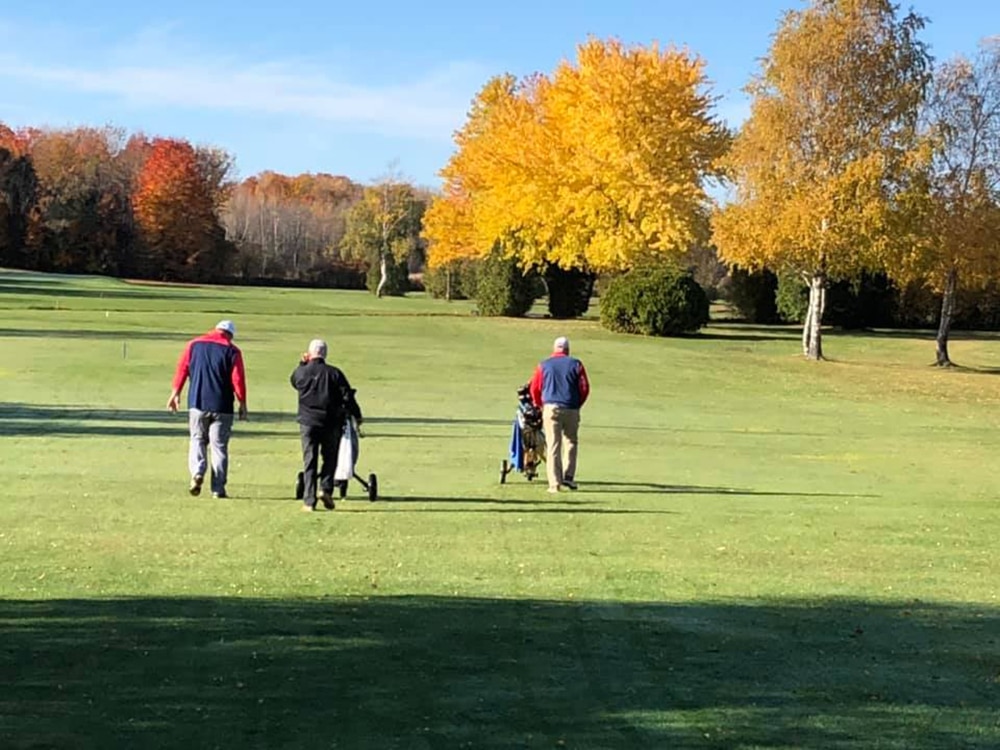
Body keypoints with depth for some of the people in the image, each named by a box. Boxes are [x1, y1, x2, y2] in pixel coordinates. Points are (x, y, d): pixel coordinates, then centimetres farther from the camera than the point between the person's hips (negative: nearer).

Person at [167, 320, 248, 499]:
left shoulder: (194, 344, 7)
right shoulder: (232, 350, -1)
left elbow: (181, 369, 5)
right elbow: (238, 379, -6)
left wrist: (176, 393, 12)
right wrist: (242, 404, 0)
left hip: (197, 403, 2)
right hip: (222, 407, -2)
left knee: (197, 440, 14)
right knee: (219, 446, 4)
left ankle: (197, 473, -11)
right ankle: (218, 488, 1)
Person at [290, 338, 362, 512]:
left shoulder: (301, 372, -1)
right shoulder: (334, 373, -3)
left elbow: (294, 381, 23)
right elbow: (347, 396, -3)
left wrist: (302, 364, 23)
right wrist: (357, 415, 8)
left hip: (307, 421, 1)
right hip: (330, 423, -1)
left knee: (309, 462, 4)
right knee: (330, 457, 14)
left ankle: (309, 501, 0)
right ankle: (326, 488, -6)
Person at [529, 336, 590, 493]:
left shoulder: (544, 365, 5)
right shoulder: (576, 364, 3)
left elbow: (534, 388, 5)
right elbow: (585, 387, 1)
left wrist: (541, 406, 20)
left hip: (550, 408, 0)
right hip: (571, 409, 0)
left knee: (552, 445, 0)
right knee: (570, 442, 16)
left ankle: (555, 483, -5)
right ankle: (568, 476, 6)